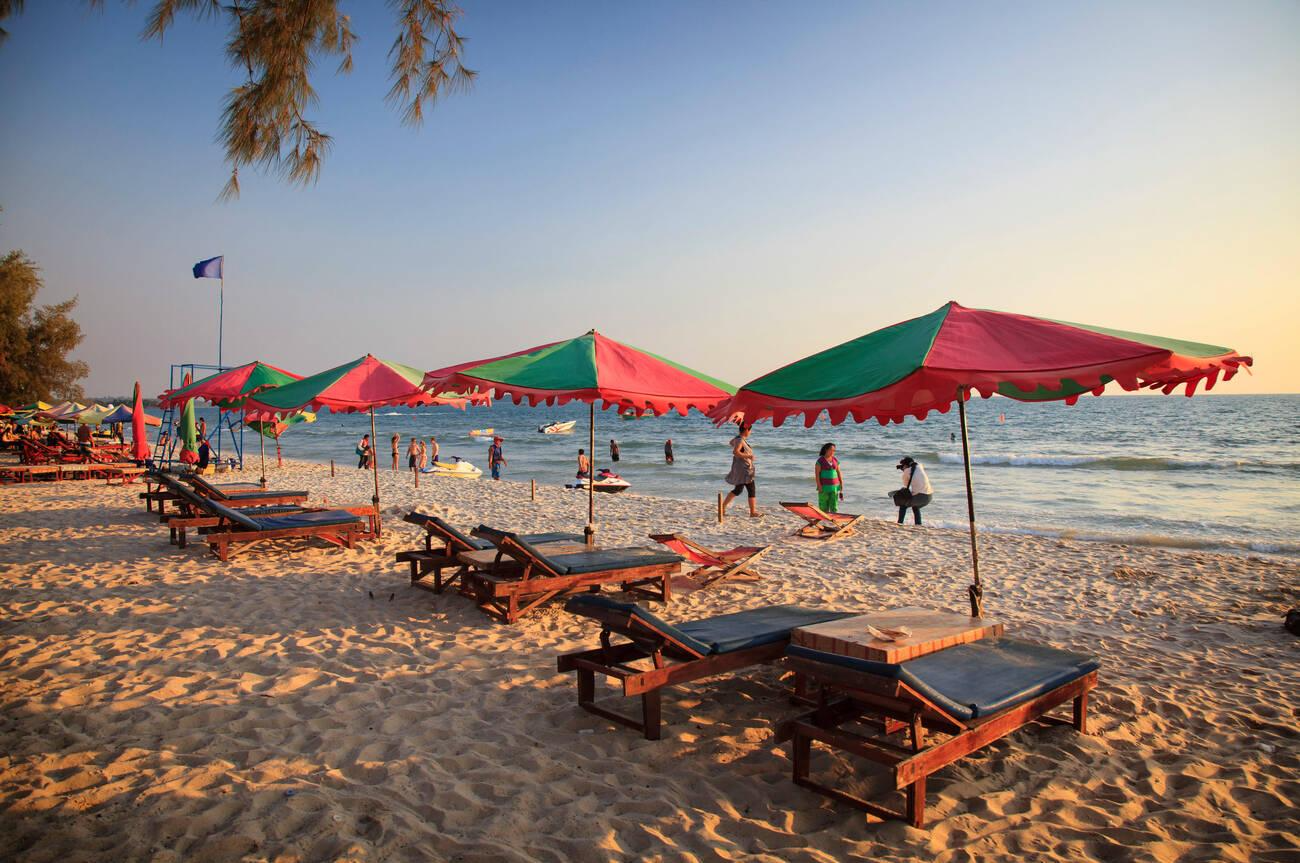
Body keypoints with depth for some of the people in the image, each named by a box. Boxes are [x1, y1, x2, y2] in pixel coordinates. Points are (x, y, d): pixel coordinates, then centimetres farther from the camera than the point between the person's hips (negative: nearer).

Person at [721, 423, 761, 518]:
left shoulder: (737, 438, 9)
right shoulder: (740, 440, -20)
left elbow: (731, 442, 32)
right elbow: (735, 452, -33)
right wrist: (748, 456, -27)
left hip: (743, 469, 10)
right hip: (743, 468, -10)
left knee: (737, 490, 16)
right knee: (751, 490, -5)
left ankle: (723, 506, 19)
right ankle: (753, 512, -1)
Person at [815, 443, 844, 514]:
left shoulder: (835, 460, 7)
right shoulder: (820, 460, -7)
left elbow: (839, 473, 10)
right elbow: (816, 474, -10)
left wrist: (841, 485, 4)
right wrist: (819, 487, -16)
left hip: (834, 486, 4)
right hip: (824, 486, -4)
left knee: (834, 507, 3)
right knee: (823, 508, -3)